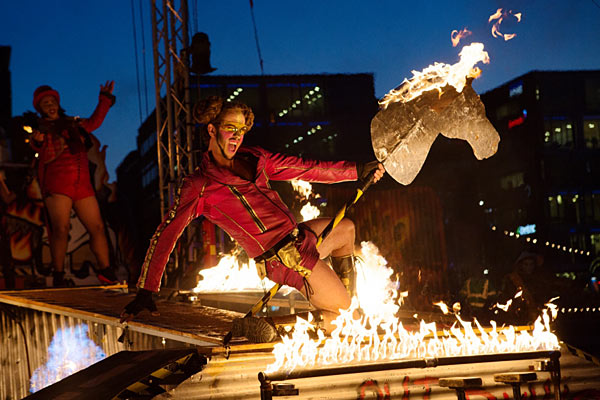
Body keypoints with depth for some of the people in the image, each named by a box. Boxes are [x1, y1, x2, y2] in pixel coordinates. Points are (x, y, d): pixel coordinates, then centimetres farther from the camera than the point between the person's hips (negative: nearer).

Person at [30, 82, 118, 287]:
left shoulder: (71, 123, 20)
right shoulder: (41, 130, 7)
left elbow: (94, 122, 33)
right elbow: (47, 157, -6)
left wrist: (105, 99, 31)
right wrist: (41, 143, -25)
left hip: (82, 185, 5)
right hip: (57, 184, -5)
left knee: (97, 227, -1)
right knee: (61, 229, -14)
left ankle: (106, 272, 5)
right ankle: (58, 276, -7)